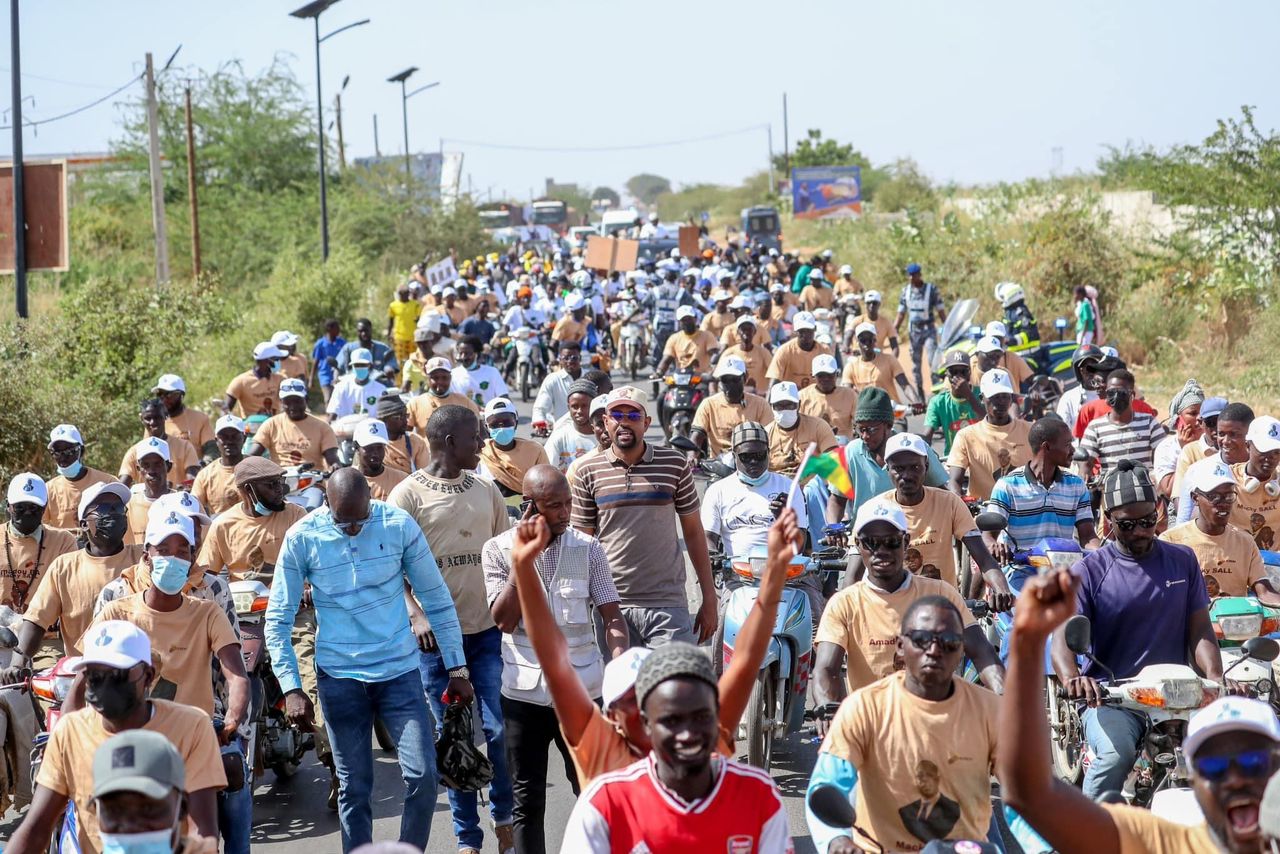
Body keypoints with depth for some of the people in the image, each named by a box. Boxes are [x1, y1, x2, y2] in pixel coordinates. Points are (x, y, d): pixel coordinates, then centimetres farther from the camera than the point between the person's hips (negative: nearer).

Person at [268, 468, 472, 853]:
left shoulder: (399, 525, -7)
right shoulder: (302, 538, -8)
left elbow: (437, 598, 1)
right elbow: (278, 619, -3)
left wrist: (457, 669, 2)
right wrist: (291, 688, -11)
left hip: (399, 671, 1)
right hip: (339, 678, 0)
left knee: (423, 776, -7)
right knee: (354, 789, 5)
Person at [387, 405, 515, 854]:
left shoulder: (486, 489, 11)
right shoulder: (408, 494, -3)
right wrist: (416, 616, -20)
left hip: (488, 631, 3)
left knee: (498, 730, -2)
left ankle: (504, 818, 20)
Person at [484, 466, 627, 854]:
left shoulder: (587, 548, -1)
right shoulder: (499, 550, -3)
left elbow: (613, 617, -2)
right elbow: (504, 619, -11)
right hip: (524, 693, 0)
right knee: (527, 800, 8)